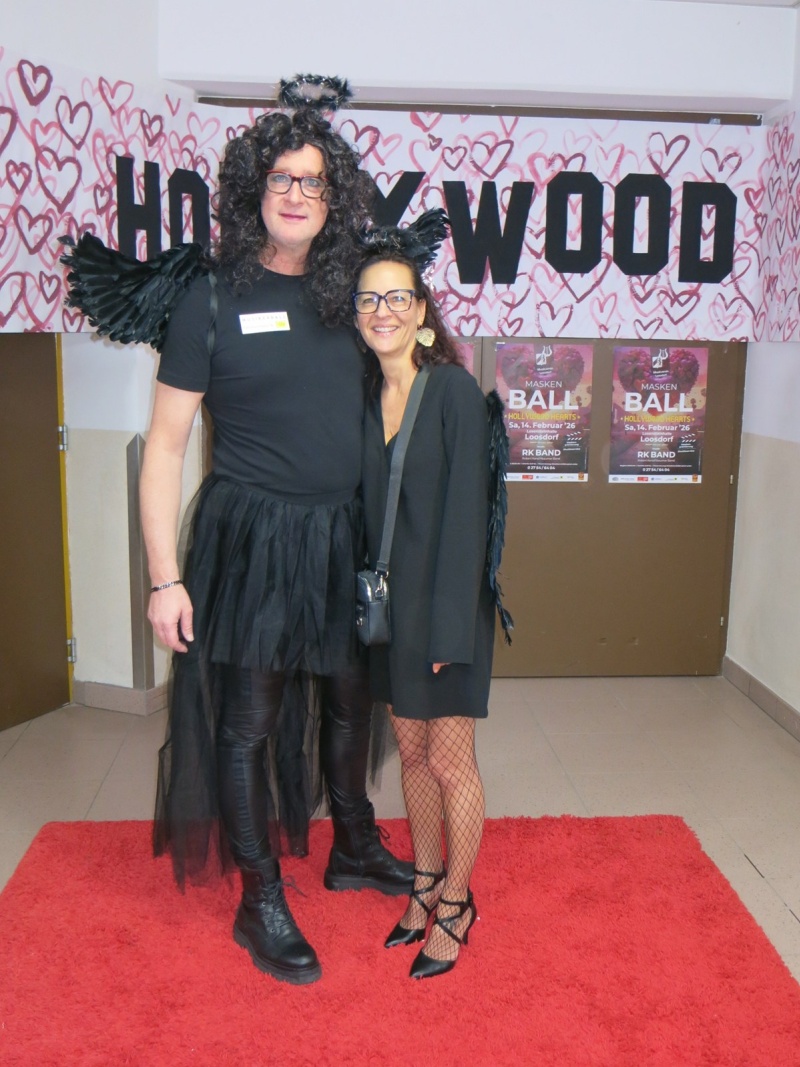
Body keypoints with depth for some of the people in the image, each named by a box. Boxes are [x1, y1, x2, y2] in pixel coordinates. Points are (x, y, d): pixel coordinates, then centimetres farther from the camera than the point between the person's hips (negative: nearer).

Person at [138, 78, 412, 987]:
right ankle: (261, 902, 24)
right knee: (248, 720, 5)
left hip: (342, 537, 5)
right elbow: (164, 445, -8)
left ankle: (354, 849, 42)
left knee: (348, 698, 19)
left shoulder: (344, 292, 7)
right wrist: (166, 578, -12)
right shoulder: (213, 299, -6)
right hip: (253, 536, -5)